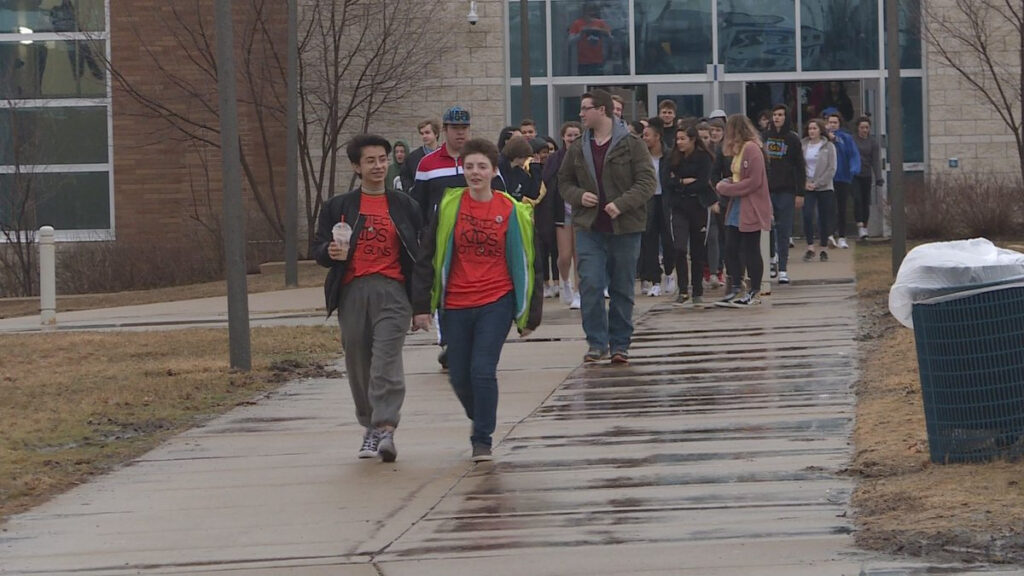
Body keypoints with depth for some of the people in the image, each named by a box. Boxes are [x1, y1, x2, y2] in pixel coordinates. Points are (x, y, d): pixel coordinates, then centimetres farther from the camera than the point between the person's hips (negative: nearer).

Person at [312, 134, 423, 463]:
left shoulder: (404, 207, 12)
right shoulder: (339, 207, 13)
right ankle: (370, 427, 20)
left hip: (392, 290, -2)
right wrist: (332, 252, -13)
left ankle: (385, 428, -23)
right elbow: (319, 249, 12)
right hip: (353, 291, 2)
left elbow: (419, 254, 10)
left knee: (387, 358, -16)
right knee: (358, 363, 5)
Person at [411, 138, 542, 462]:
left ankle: (482, 440, 0)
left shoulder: (512, 212, 0)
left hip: (497, 302, -2)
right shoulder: (448, 207, 1)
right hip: (455, 305, 2)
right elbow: (428, 258, 3)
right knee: (459, 375, 9)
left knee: (482, 370, -13)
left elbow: (526, 264, 6)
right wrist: (422, 306, -1)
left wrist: (530, 316, 6)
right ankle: (480, 420, 38)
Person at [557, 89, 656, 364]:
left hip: (624, 228, -2)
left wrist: (621, 204, -20)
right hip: (589, 228, 2)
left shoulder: (631, 145, -4)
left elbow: (647, 181, -8)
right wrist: (579, 196, -5)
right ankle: (597, 342, -2)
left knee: (622, 290, 6)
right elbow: (564, 182, 17)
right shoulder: (578, 149, 8)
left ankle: (619, 345, 16)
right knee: (590, 285, -9)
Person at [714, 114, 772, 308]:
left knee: (750, 251, -1)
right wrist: (726, 184, 2)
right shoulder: (739, 149, 15)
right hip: (737, 209, 9)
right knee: (731, 252, 7)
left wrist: (727, 188, -14)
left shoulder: (752, 149, -15)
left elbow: (753, 182, -20)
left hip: (750, 210, -9)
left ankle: (754, 293, 8)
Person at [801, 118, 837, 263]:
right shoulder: (803, 146, 4)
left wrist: (817, 184, -10)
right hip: (807, 188, 1)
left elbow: (831, 169, -4)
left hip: (824, 187, -1)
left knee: (824, 219, 3)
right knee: (807, 215, -15)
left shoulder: (828, 146, 0)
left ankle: (824, 249, 14)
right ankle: (810, 248, -11)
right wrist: (805, 182, -9)